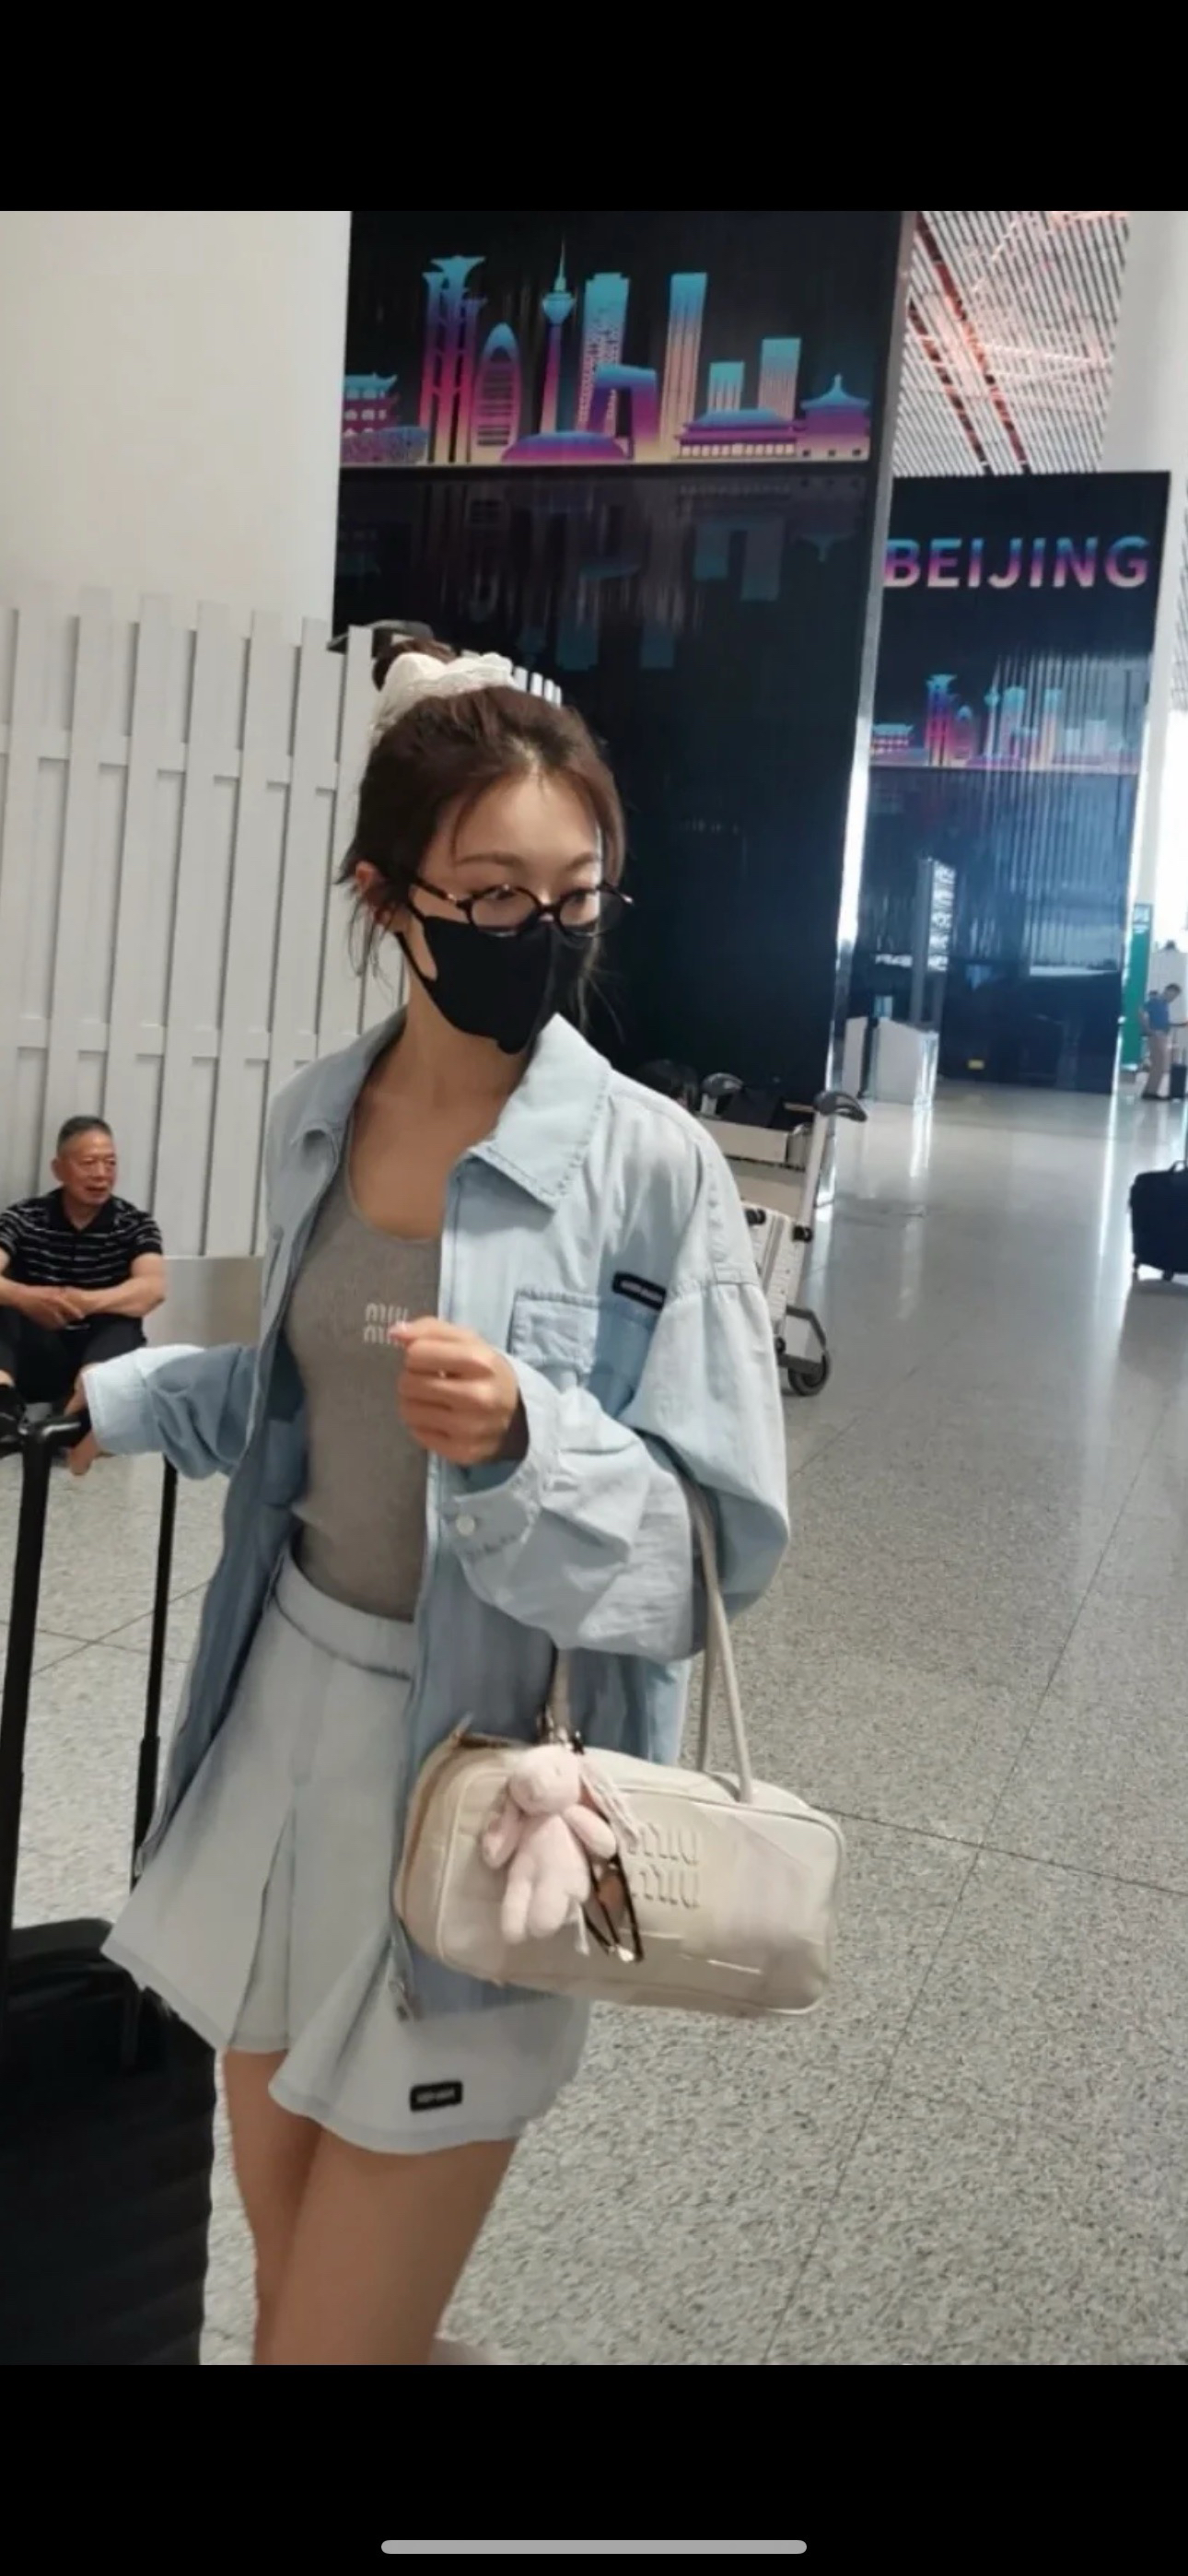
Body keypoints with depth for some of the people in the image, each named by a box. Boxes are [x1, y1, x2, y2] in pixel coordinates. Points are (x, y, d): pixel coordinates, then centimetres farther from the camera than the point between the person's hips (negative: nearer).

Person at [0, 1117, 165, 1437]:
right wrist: (27, 1298, -43)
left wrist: (86, 1302, -40)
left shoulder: (134, 1223, -3)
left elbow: (153, 1288, -23)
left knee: (122, 1324, -30)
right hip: (36, 1358, 1)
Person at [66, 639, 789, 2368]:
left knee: (335, 2332, 5)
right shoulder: (315, 1121, 1)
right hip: (289, 1707, 6)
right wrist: (120, 1401, 17)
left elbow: (716, 1543, -16)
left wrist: (520, 1441, -32)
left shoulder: (649, 1165, -17)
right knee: (288, 2244, 22)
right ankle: (407, 2327, 52)